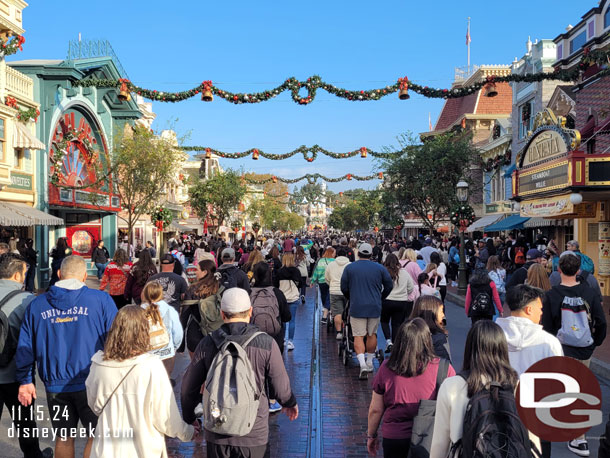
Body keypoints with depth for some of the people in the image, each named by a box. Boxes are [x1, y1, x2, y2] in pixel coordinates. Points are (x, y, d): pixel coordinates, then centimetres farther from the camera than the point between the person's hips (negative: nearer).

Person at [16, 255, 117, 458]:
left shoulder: (36, 305, 1)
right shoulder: (101, 300, -10)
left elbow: (24, 347, 6)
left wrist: (25, 380, 16)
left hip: (56, 386, 3)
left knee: (64, 438, 19)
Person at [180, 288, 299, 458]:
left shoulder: (207, 343, -6)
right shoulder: (266, 344, -12)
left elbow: (189, 388, 1)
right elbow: (281, 387, -5)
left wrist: (189, 417, 18)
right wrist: (290, 403, 17)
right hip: (253, 434, -1)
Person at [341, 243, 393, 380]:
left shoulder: (349, 268, -1)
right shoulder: (380, 268, 3)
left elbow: (344, 288, 3)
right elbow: (389, 285, 8)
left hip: (357, 307, -2)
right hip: (375, 307, 2)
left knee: (358, 336, 0)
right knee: (372, 334, 16)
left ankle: (362, 364, -16)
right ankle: (369, 362, 27)